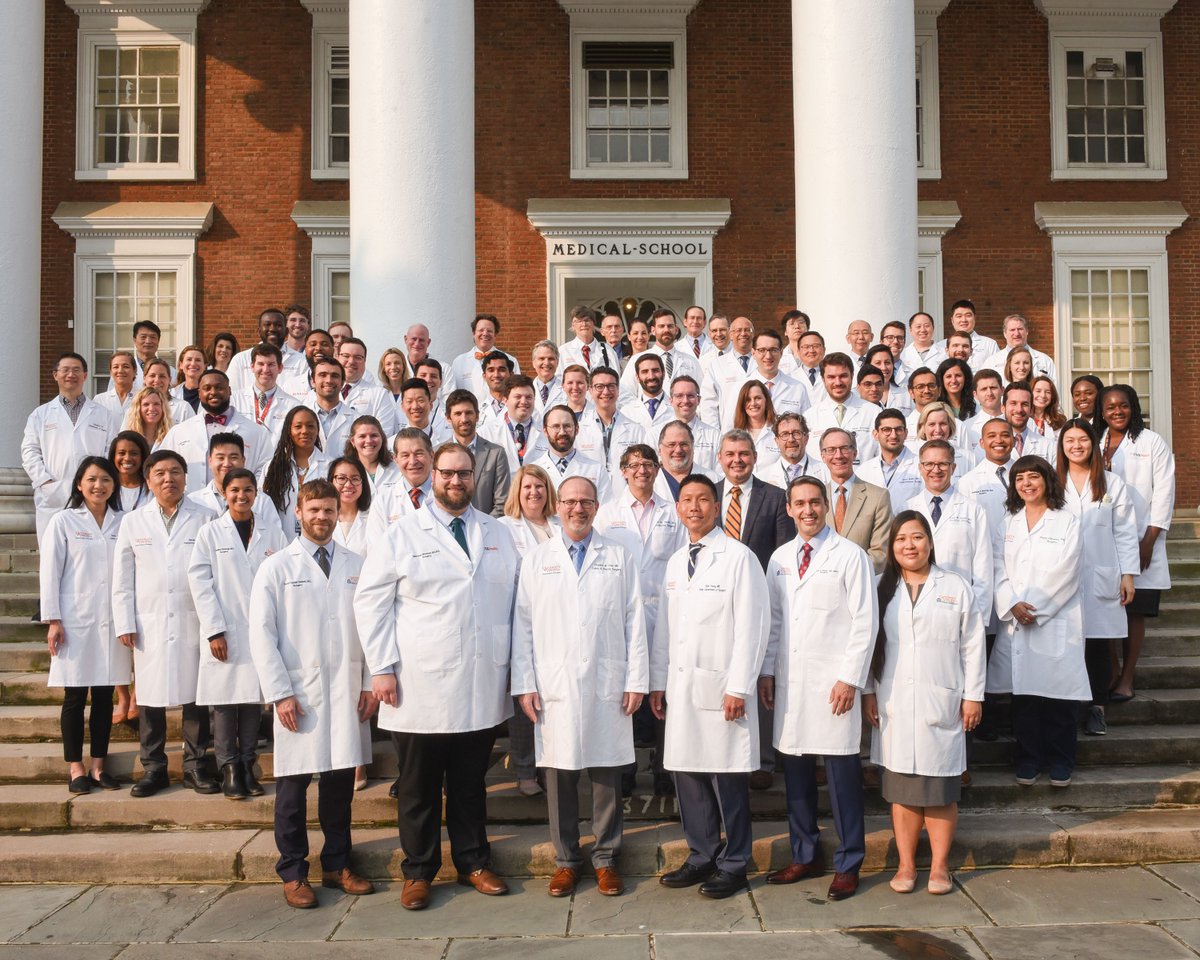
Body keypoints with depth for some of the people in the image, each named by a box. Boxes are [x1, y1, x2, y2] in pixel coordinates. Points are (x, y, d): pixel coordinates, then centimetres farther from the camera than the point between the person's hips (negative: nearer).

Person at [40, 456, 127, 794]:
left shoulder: (123, 522, 6)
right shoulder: (63, 521, 0)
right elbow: (50, 573, -2)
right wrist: (53, 620, -7)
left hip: (112, 622, 2)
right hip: (75, 622, -2)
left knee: (105, 696, 7)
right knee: (75, 696, 3)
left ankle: (98, 765, 17)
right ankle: (75, 768, 14)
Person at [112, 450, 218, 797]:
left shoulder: (204, 519, 4)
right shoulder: (133, 522, 10)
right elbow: (122, 578, 9)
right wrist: (125, 624, 2)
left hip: (193, 622, -1)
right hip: (150, 625, 1)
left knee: (195, 696, 3)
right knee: (150, 696, 5)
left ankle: (195, 765, 14)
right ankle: (153, 767, 16)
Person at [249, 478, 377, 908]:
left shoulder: (356, 566, 9)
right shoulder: (277, 567, 2)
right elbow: (262, 634, -2)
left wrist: (369, 683, 2)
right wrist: (280, 693, -8)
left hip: (346, 692, 2)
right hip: (298, 692, -2)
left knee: (341, 779, 8)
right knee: (294, 783, 4)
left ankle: (336, 865, 22)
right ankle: (293, 873, 17)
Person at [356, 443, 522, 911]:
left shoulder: (498, 534, 11)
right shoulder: (403, 533, 1)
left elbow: (514, 600, 12)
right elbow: (370, 599, -1)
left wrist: (513, 665, 6)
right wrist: (382, 667, -7)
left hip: (482, 688, 3)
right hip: (420, 687, -2)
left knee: (470, 782, 13)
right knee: (419, 787, 7)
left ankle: (473, 863, 28)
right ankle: (418, 871, 22)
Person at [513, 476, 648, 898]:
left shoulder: (619, 557, 8)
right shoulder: (536, 559, 9)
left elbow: (634, 621, 5)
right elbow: (523, 624, 6)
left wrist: (637, 680, -1)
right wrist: (524, 684, -1)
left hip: (608, 686, 0)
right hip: (554, 688, 0)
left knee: (607, 775, 5)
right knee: (559, 775, 5)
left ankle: (606, 859, 18)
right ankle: (566, 859, 19)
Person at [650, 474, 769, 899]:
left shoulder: (738, 557, -6)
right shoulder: (675, 561, 14)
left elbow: (752, 625, -10)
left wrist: (738, 686, -14)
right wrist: (658, 681, 12)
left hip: (721, 685, -6)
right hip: (682, 686, 6)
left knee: (728, 777, 1)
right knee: (687, 772, 9)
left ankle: (733, 864, 16)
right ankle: (702, 856, 24)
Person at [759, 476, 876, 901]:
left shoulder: (849, 556, -3)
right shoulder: (780, 558, 12)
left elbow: (865, 622, -6)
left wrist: (850, 678, -11)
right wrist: (766, 671, 8)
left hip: (833, 683, -5)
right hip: (788, 682, 5)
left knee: (842, 774, 0)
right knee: (795, 770, 10)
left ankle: (848, 865, 13)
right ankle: (805, 856, 24)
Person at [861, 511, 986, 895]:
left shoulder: (956, 587, 5)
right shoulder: (882, 589, 8)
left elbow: (972, 646, 3)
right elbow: (868, 643, 7)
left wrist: (973, 696, -1)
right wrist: (868, 692, 1)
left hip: (942, 705, -1)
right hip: (894, 706, 1)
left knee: (941, 791, 3)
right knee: (901, 789, 5)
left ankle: (940, 866, 15)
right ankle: (906, 865, 14)